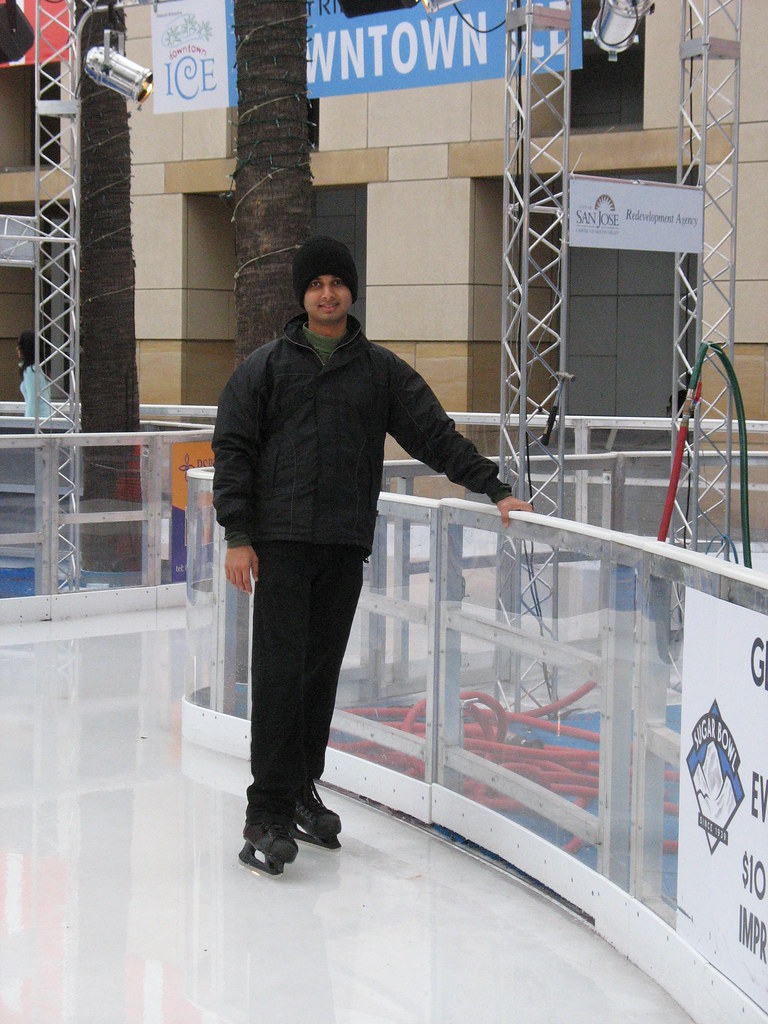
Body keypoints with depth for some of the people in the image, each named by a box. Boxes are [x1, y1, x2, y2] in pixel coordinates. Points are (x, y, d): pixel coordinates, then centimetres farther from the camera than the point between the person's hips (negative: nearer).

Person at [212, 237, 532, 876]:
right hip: (280, 541, -3)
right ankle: (269, 815, -7)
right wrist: (238, 535, -5)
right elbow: (233, 450, 3)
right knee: (280, 672, -9)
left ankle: (302, 791, 20)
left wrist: (494, 488, 2)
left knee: (323, 671, 7)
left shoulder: (381, 370, 12)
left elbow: (435, 434, 10)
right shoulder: (267, 366, 7)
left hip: (346, 545, 3)